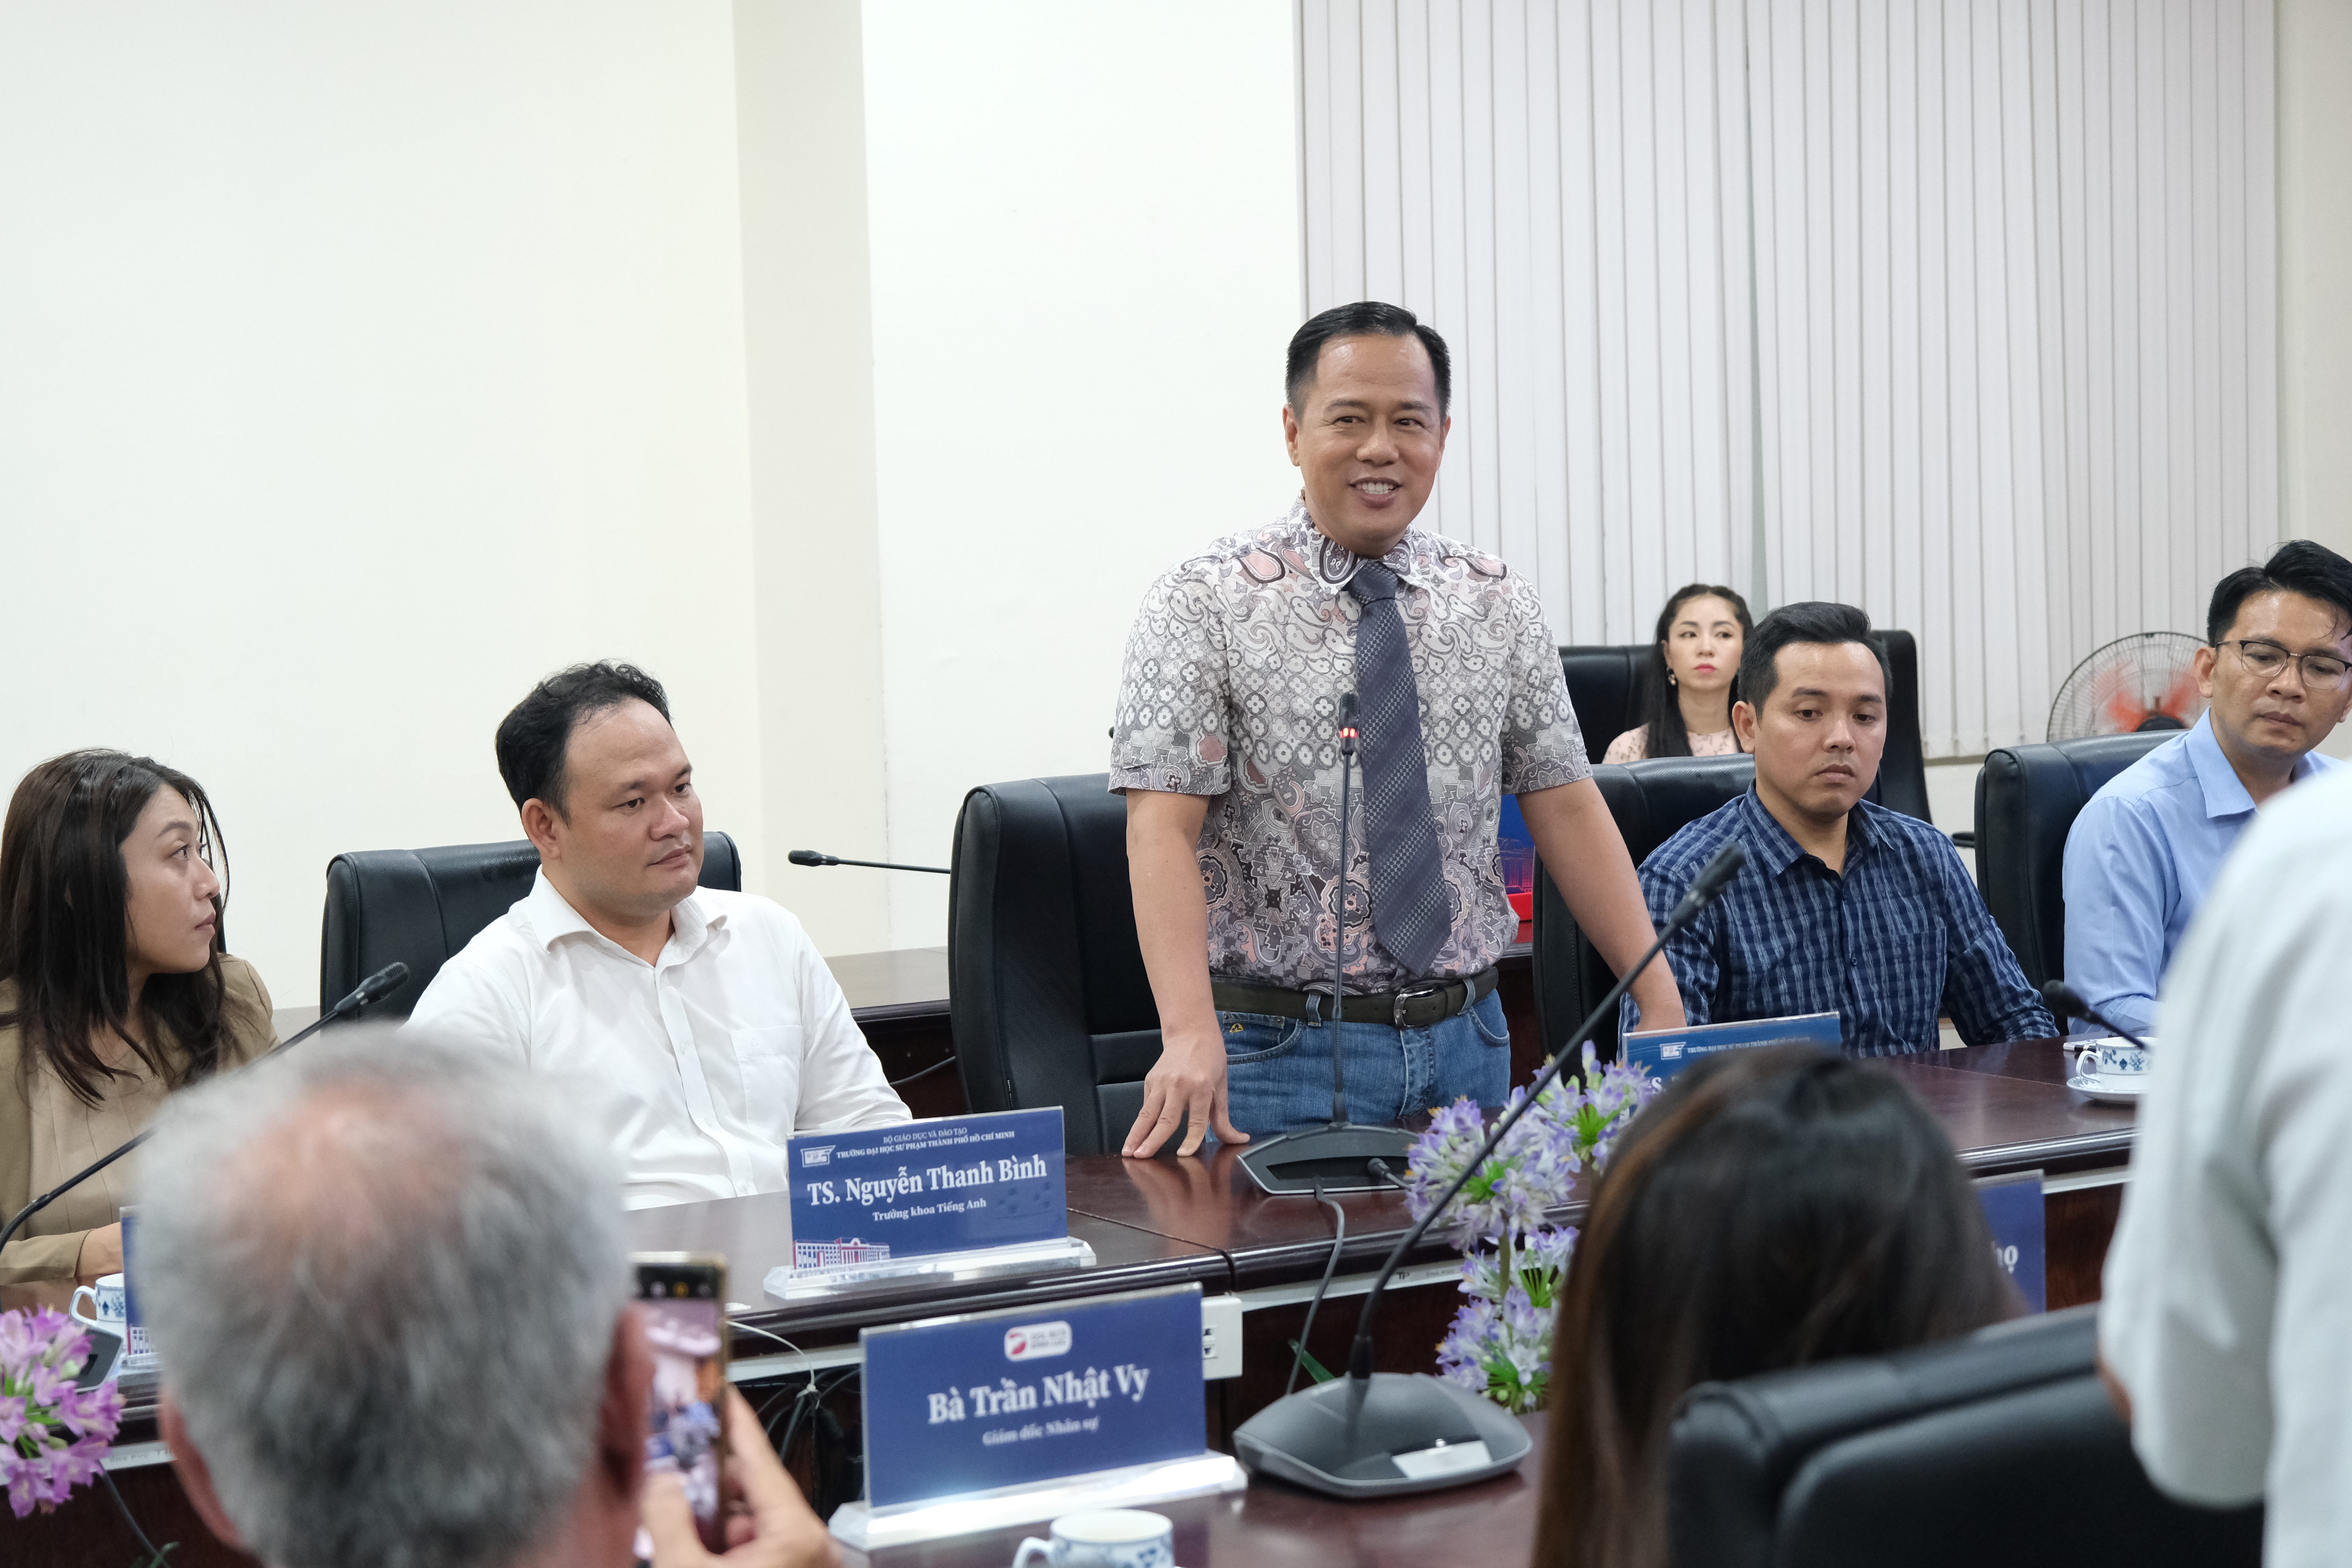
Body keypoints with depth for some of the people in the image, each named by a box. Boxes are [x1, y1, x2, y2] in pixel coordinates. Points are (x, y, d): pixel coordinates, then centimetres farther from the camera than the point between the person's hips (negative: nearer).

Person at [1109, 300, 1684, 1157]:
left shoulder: (1497, 603, 6)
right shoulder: (1204, 604, -8)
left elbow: (1567, 806, 6)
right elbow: (1163, 828, -16)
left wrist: (1664, 1005, -2)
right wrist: (1190, 1036, -29)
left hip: (1465, 1044, 4)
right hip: (1282, 1050, -4)